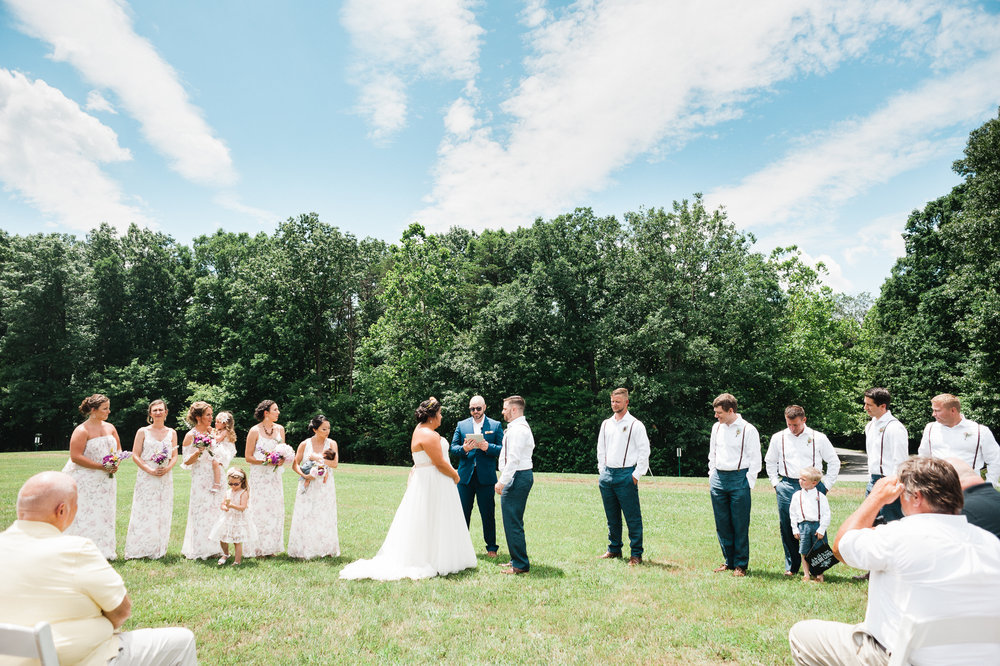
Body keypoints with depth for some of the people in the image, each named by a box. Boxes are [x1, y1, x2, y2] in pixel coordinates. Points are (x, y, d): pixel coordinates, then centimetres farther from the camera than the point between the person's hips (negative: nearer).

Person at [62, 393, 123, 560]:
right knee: (85, 516, -5)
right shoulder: (82, 430, -12)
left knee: (104, 515, 9)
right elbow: (75, 456, -18)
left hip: (105, 480, 6)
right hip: (85, 481, -6)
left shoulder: (110, 428, 8)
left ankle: (102, 551, 17)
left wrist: (116, 463, -5)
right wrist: (101, 466, -21)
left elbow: (119, 449, 16)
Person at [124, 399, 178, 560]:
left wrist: (167, 468, -11)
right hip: (146, 478, -3)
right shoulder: (143, 432, 1)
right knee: (144, 512, -3)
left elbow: (174, 456, 9)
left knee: (162, 514, 5)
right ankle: (139, 550, 6)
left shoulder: (172, 433, 9)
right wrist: (150, 470, -14)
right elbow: (135, 455, -3)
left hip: (165, 478, 3)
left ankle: (157, 550, 13)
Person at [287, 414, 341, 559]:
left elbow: (334, 463, -11)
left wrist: (316, 458, -13)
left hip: (325, 486, 0)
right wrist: (304, 475, -15)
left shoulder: (331, 443, 1)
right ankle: (305, 551, 7)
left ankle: (325, 549, 9)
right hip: (308, 486, 0)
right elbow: (295, 465, 2)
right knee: (305, 517, -1)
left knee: (325, 517, 1)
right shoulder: (305, 444, 1)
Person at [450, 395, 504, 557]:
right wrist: (464, 449, -15)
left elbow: (502, 449, -1)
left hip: (485, 477, -2)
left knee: (488, 514, 5)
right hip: (465, 476, 2)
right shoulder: (461, 425, 9)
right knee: (462, 513, 10)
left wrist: (488, 447, -19)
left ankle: (491, 547, 17)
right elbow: (453, 448, 5)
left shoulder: (495, 425, 3)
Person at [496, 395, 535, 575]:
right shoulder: (522, 427, 18)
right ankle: (517, 560, 27)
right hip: (523, 475, 11)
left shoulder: (517, 430, -16)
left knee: (512, 523, -6)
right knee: (515, 522, 17)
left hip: (517, 477, -11)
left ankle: (520, 565, 0)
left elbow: (513, 459, -22)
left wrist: (502, 481, -21)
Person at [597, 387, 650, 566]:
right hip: (606, 475, 5)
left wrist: (636, 475, -9)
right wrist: (601, 470, 14)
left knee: (633, 518, -3)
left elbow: (644, 451, -5)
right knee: (612, 517, 13)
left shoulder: (635, 425, -3)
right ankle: (614, 549, 25)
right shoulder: (606, 424, 13)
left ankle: (636, 554, 6)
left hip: (626, 475, -5)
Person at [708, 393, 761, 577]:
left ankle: (741, 564, 12)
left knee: (740, 525, 0)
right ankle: (728, 561, 22)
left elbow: (755, 459, -4)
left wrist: (748, 482, -8)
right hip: (718, 479, 5)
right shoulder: (717, 428, 11)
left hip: (739, 479, -5)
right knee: (722, 524, 9)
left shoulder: (748, 430, -6)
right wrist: (712, 475, 14)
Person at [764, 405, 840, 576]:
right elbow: (770, 462, 21)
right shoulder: (778, 438, 8)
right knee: (787, 528, 3)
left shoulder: (819, 438, 4)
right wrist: (775, 483, 11)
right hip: (787, 486, 1)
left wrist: (826, 485, 6)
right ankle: (791, 567, 15)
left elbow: (834, 462, 12)